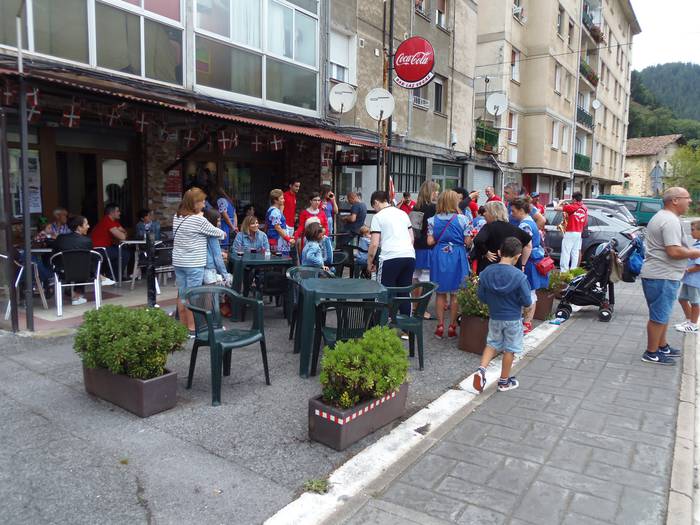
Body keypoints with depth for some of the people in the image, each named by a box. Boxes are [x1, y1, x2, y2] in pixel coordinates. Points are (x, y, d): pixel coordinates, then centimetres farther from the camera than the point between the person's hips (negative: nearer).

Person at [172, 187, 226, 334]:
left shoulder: (177, 217, 6)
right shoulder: (199, 220, -15)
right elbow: (216, 233, -3)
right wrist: (223, 234, 20)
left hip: (178, 262, 7)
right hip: (194, 264, -7)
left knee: (182, 295, 14)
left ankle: (183, 326, 24)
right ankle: (192, 329, 9)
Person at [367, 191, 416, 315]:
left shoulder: (378, 217, 1)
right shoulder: (403, 214, 18)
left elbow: (374, 244, -4)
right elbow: (412, 238, 19)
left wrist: (369, 262, 7)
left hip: (390, 258, -6)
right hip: (410, 256, 6)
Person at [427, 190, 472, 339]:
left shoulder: (433, 220, -1)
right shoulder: (463, 219, -7)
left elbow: (430, 241, -4)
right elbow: (467, 241, -6)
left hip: (439, 256, 2)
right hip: (457, 256, -2)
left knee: (440, 293, 11)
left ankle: (440, 326, 13)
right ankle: (452, 326, 13)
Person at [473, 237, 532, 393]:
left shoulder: (486, 273, -9)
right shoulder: (519, 276, -21)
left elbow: (481, 296, -2)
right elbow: (527, 302, -16)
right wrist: (515, 301, 4)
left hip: (494, 317, 3)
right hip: (513, 319, -3)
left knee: (492, 344, 22)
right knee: (509, 349, 13)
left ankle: (481, 369, 3)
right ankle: (504, 381, 26)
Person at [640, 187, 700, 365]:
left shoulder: (660, 217, 16)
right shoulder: (671, 221, -19)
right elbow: (674, 252, -26)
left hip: (655, 274, 11)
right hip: (663, 277, -11)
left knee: (662, 315, 21)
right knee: (659, 317, -2)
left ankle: (662, 346, 34)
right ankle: (651, 354, 7)